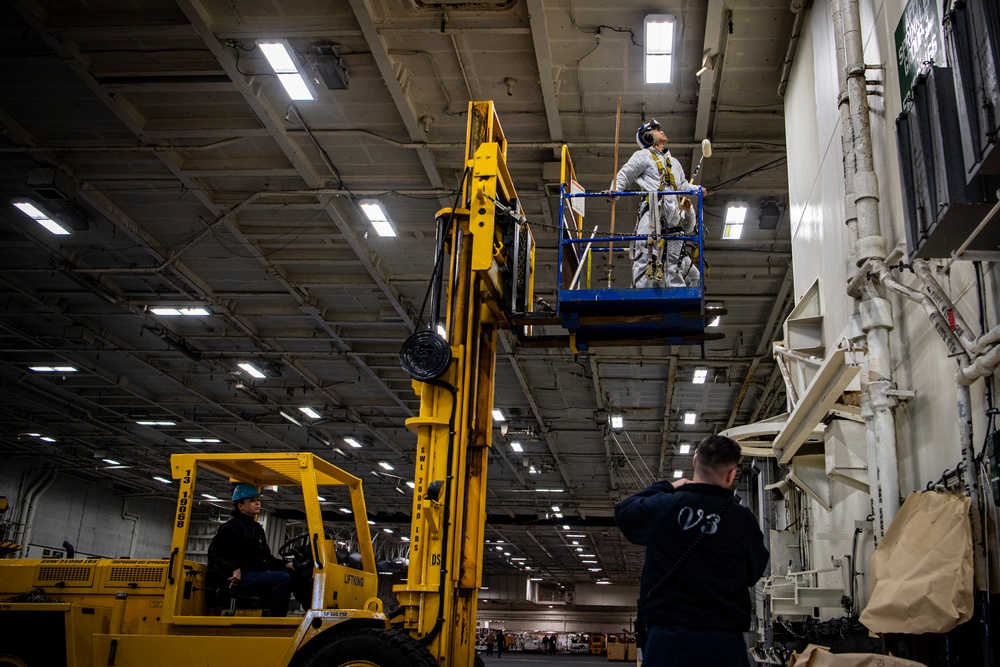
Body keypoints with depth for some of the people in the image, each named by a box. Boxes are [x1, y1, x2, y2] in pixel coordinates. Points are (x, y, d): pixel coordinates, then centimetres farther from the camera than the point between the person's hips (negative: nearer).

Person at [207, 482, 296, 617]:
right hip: (240, 579, -9)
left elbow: (266, 558, 27)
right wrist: (234, 568, -25)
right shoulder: (233, 526, -3)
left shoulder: (256, 528, 25)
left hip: (255, 576, 9)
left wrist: (284, 565, 11)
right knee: (282, 578, -25)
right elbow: (215, 552, -13)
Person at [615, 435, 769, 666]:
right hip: (724, 644, 0)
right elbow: (754, 572, 12)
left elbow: (624, 511, 17)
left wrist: (667, 487, 25)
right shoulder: (743, 520, -6)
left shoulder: (662, 506, -5)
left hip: (667, 638, 0)